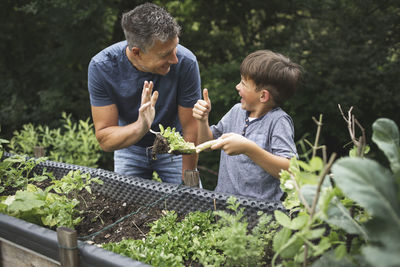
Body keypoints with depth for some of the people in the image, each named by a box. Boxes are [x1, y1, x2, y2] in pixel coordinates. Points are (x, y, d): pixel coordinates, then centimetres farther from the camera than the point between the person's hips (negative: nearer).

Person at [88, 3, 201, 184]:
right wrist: (140, 127, -44)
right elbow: (104, 139, -25)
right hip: (129, 146, 1)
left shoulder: (185, 63, -29)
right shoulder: (101, 67, -26)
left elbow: (191, 129, -20)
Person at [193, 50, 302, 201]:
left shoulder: (278, 121, -8)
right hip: (222, 199, 5)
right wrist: (203, 120, 4)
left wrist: (248, 148, -26)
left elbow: (290, 171, -18)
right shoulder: (237, 111, 11)